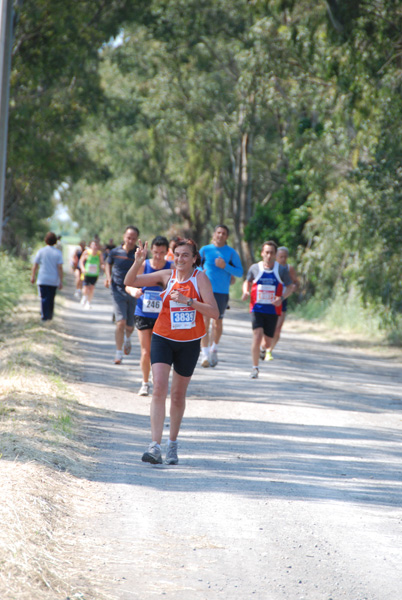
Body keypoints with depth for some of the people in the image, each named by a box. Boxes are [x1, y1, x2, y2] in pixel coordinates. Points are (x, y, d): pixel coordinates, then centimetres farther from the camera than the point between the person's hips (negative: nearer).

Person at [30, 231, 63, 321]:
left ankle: (44, 316, -10)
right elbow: (60, 267, -9)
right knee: (51, 299, 14)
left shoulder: (41, 251, -3)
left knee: (44, 298, 0)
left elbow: (35, 265, -1)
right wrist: (61, 281, -7)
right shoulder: (58, 253, -4)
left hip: (43, 279, -1)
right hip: (54, 280, 1)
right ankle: (50, 316, 21)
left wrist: (33, 277, 11)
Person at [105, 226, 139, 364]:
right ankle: (119, 353, -5)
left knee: (130, 326, 9)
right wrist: (108, 277, 2)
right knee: (120, 322, -14)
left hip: (134, 292, 0)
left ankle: (127, 339, 46)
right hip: (118, 291, 0)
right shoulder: (115, 252, -1)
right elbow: (108, 264, 20)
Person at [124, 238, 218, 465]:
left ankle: (173, 444, 30)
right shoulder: (167, 276, -1)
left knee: (178, 395, 11)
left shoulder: (200, 278, -7)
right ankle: (155, 446, -22)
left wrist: (188, 301, -25)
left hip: (189, 343, 0)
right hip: (163, 339, 0)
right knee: (159, 389, -17)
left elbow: (214, 313, -15)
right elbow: (130, 282, -2)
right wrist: (138, 263, -19)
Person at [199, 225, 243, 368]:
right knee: (205, 321, -13)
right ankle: (205, 354, -13)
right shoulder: (205, 250, 6)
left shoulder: (231, 252, 3)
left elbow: (240, 272, 2)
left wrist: (225, 266, -12)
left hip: (222, 292, 0)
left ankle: (214, 349, 34)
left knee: (218, 323, 9)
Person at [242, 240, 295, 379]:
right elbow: (247, 282, 17)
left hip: (273, 310, 1)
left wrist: (281, 298, -13)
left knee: (268, 341, 6)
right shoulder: (255, 268, 1)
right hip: (257, 309, -1)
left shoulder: (281, 270, -1)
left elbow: (290, 287, 6)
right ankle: (255, 368, -6)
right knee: (257, 336, -17)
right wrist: (246, 292, -5)